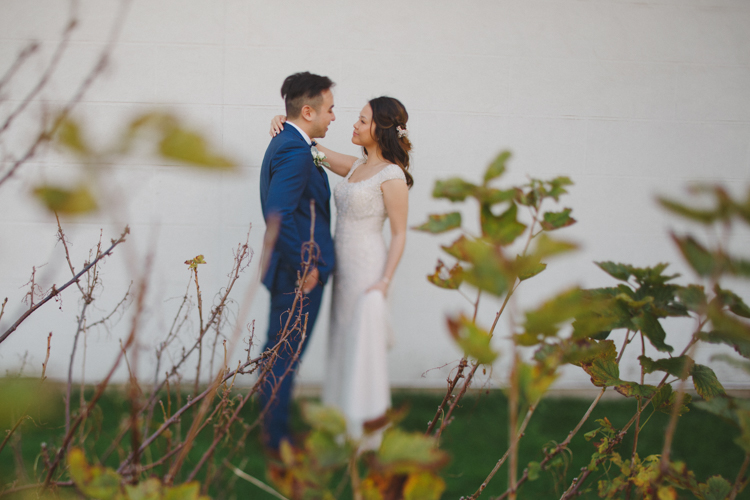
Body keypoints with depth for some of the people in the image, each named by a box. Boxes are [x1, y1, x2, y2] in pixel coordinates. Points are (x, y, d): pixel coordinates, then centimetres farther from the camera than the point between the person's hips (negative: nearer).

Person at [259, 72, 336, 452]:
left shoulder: (284, 143, 11)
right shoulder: (295, 153, -22)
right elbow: (278, 215, -32)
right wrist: (303, 267, -23)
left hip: (294, 273, 10)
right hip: (300, 276, -10)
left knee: (279, 354, 20)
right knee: (284, 357, 2)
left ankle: (272, 428, 33)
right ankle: (276, 439, 14)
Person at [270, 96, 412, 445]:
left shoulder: (391, 175, -12)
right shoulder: (356, 167, 11)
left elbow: (399, 234, -12)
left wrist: (384, 281, -18)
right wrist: (285, 124, 3)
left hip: (368, 268, -8)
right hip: (343, 266, 8)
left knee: (364, 346, -3)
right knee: (343, 344, 13)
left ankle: (365, 433, 9)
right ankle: (345, 421, 25)